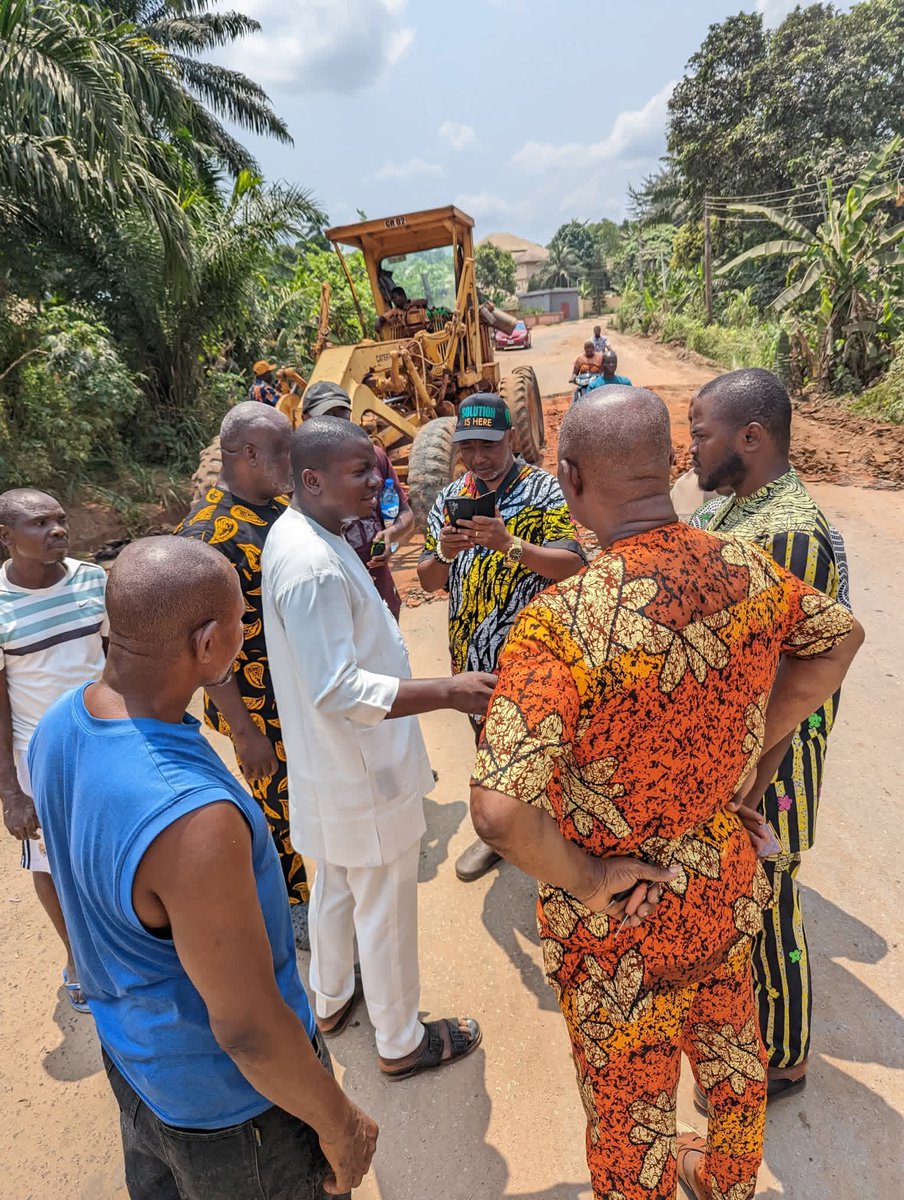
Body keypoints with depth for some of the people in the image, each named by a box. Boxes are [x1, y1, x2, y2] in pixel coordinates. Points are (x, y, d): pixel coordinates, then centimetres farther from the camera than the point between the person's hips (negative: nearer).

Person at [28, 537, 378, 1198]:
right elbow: (248, 1030, -30)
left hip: (129, 1047, 7)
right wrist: (340, 1124, -12)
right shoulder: (191, 820, -43)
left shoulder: (59, 726, -15)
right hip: (232, 1101, -7)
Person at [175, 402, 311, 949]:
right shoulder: (207, 534, -24)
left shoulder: (280, 505, 1)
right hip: (260, 704, -8)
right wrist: (244, 732, -19)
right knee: (280, 804, 13)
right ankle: (292, 908, 39)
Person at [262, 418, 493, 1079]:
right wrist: (449, 691, -36)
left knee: (336, 884, 28)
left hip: (327, 761, 10)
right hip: (362, 768, -10)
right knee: (386, 907, 11)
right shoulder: (313, 565, -30)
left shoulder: (296, 532, 2)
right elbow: (338, 689, -32)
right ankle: (401, 1041, 35)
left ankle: (331, 1000, 51)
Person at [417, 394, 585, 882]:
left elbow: (573, 564, -20)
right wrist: (444, 553, -18)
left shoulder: (545, 490, -9)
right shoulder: (450, 498, 6)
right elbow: (428, 581, 5)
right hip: (473, 656, 5)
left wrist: (509, 544, -33)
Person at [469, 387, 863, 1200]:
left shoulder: (561, 623, -34)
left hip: (622, 912, -6)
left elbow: (500, 813, -41)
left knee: (627, 1100, 24)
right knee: (731, 1047, 34)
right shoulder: (747, 572, -13)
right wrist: (751, 745, 4)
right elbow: (841, 636, 7)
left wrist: (584, 882, -21)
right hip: (728, 879, 7)